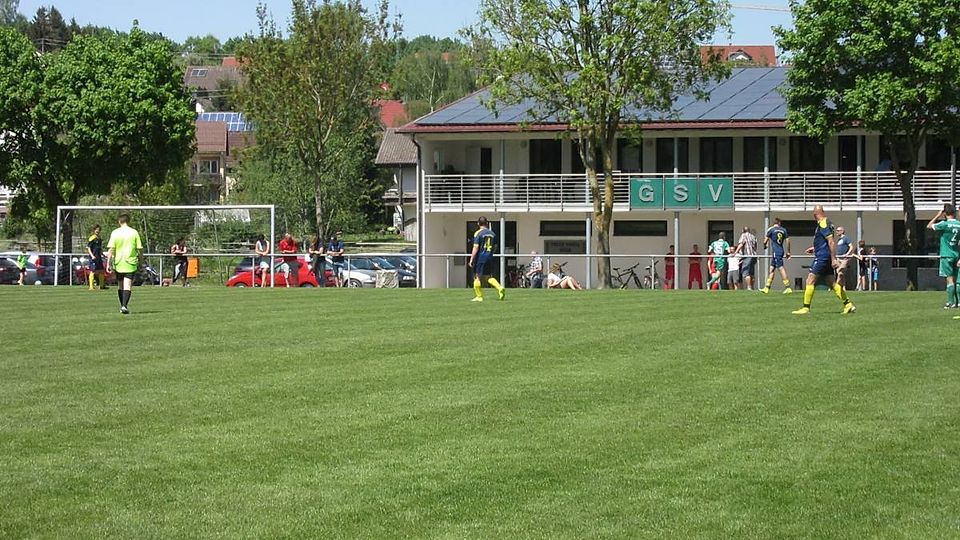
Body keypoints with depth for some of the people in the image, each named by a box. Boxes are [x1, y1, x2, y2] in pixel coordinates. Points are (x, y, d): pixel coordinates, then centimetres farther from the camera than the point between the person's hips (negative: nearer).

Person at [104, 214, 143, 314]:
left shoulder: (115, 233, -1)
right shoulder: (134, 232, -1)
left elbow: (111, 249, -6)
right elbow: (140, 249, 1)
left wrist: (108, 263, -4)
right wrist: (141, 262, 14)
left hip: (118, 263, 1)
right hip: (130, 263, -1)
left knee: (120, 286, 16)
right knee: (127, 286, -5)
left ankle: (122, 306, 24)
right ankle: (125, 306, -21)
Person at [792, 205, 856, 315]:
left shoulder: (823, 224, -15)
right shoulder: (827, 223, 15)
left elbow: (831, 241, -21)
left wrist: (834, 259, -23)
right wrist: (814, 248, 30)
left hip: (822, 257, -10)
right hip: (826, 258, 10)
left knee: (810, 281, -6)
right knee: (832, 283, 10)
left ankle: (806, 308, -5)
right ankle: (848, 305, 9)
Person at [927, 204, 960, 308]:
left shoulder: (945, 224, -12)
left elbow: (929, 226, -2)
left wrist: (938, 216, 3)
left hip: (947, 255, -5)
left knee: (950, 279, -6)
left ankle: (951, 302, -7)